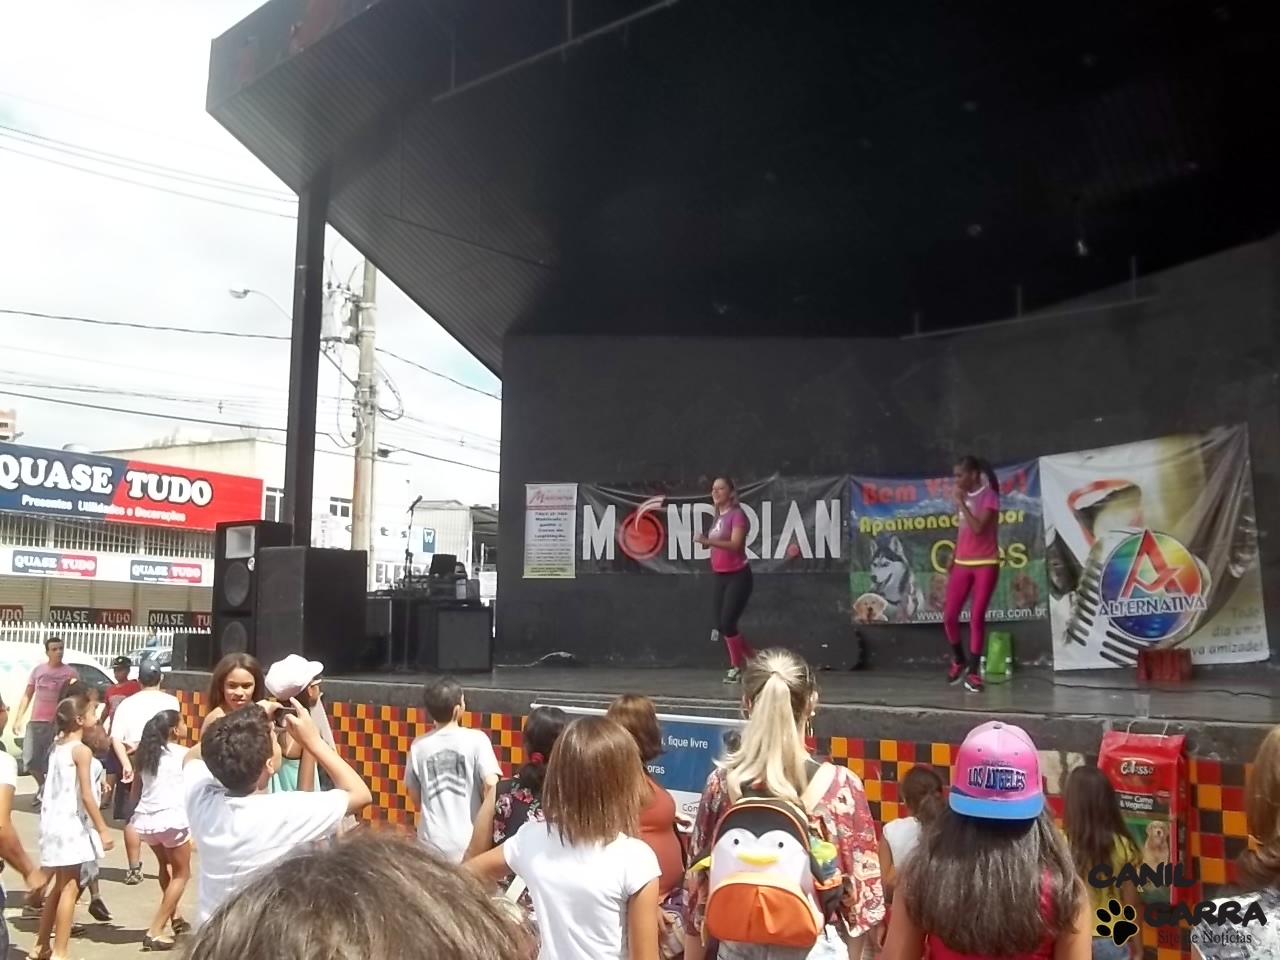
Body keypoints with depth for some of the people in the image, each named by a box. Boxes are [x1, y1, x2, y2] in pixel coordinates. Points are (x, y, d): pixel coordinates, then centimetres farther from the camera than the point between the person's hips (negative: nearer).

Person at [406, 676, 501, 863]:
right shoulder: (476, 739, -11)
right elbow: (491, 785, -17)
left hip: (432, 842, 3)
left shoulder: (419, 746, -1)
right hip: (469, 842, -3)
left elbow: (415, 798, 8)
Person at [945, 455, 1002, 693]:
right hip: (962, 564, 6)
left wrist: (961, 503, -16)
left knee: (977, 617, -5)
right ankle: (959, 659, 22)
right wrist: (952, 561, 16)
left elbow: (978, 528, -21)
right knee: (949, 616, -1)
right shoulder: (964, 496, 12)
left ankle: (973, 672, 2)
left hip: (985, 564, -6)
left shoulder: (989, 496, -8)